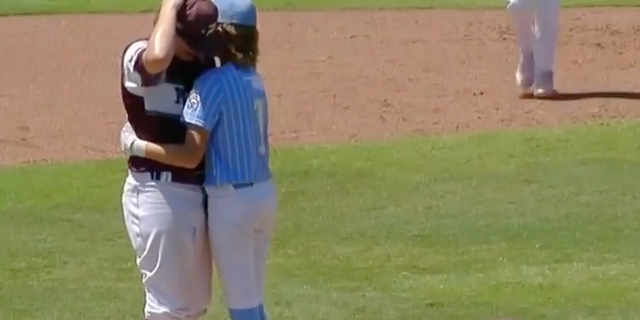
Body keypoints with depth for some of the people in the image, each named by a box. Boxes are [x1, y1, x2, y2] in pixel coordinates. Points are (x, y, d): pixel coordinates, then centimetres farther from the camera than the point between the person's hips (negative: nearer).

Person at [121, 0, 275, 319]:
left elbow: (190, 155, -22)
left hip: (231, 200, -8)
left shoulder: (213, 83, -17)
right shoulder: (253, 79, 8)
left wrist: (136, 145, -13)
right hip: (264, 194, 8)